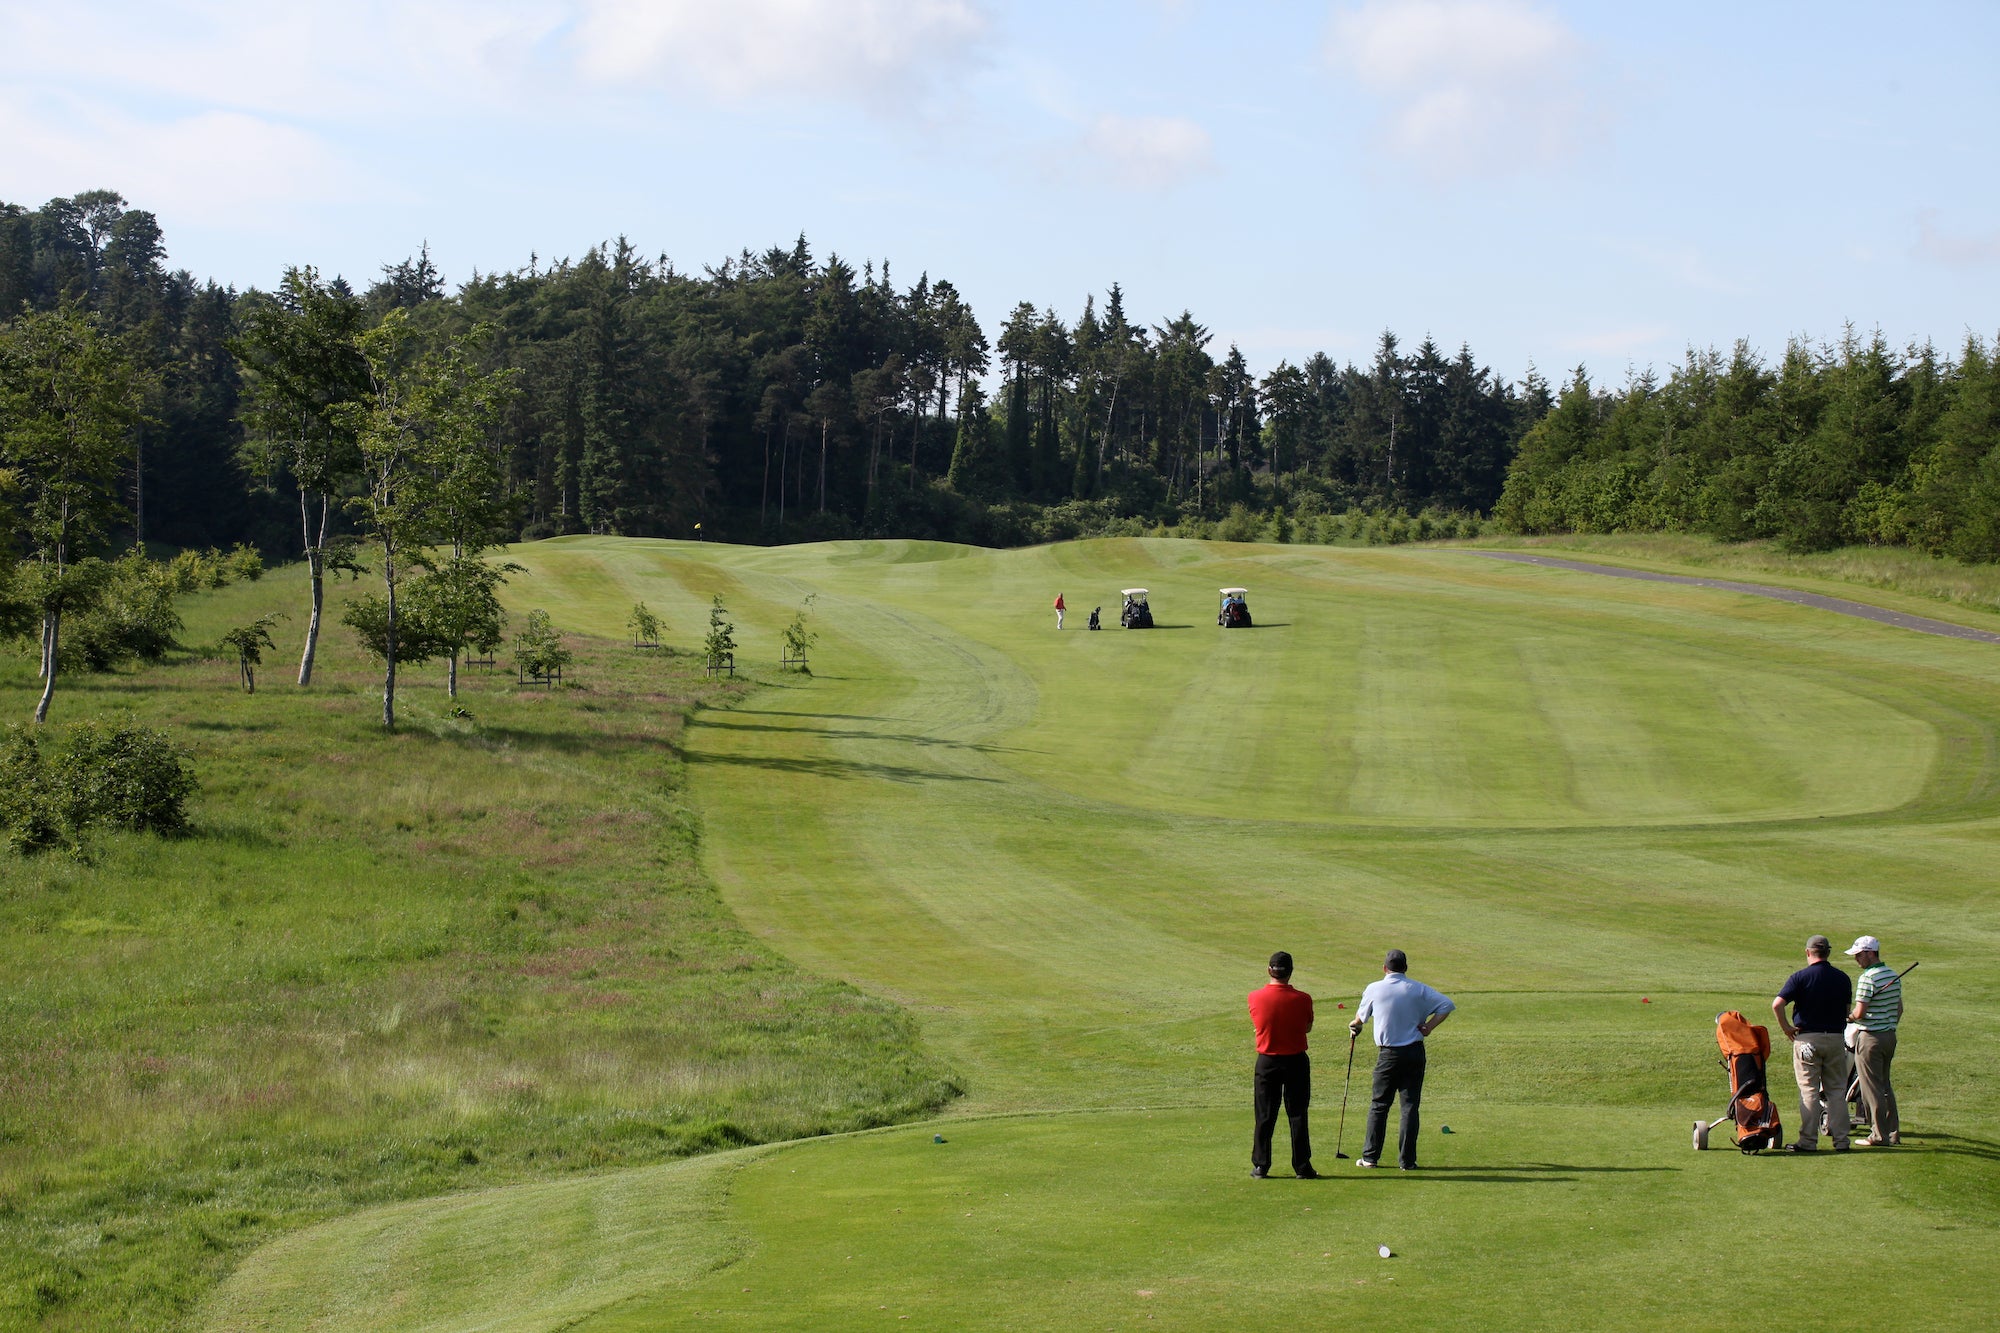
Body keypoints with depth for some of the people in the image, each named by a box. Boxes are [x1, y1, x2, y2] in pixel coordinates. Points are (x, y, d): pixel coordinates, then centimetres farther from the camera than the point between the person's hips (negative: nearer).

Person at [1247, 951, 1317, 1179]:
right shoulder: (1302, 999, -13)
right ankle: (1302, 1167, 8)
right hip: (1296, 1061, -1)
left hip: (1267, 1062, 1)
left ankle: (1260, 1166, 10)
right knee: (1297, 1115, 6)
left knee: (1264, 1116, 8)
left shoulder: (1255, 997, -10)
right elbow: (1308, 1027, 2)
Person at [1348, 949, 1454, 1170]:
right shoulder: (1418, 990, 0)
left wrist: (1355, 1025, 39)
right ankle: (1407, 1160, 1)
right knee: (1410, 1105, 3)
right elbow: (1446, 1005, -4)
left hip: (1388, 1054, -1)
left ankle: (1370, 1156, 9)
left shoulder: (1374, 990, -1)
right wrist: (1429, 1027, -2)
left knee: (1379, 1104, 9)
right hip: (1414, 1051, 1)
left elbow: (1361, 1016, 17)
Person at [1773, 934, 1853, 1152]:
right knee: (1837, 1091, 10)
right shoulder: (1842, 978, 4)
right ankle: (1841, 1140, 10)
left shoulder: (1800, 977, -9)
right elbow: (1847, 1010, 13)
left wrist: (1786, 1027, -6)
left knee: (1809, 1091, 1)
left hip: (1807, 1039, -3)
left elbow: (1777, 1004, -18)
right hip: (1836, 1038, 3)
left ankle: (1808, 1141, 0)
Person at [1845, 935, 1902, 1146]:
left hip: (1870, 1036, -8)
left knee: (1871, 1087, -2)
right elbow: (1899, 1008, 15)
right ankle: (1893, 1132, 18)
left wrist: (1849, 1016, 0)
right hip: (1890, 1035, 8)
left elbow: (1860, 1012, -20)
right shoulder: (1894, 975, 9)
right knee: (1885, 1085, 16)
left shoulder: (1868, 978, -18)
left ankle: (1879, 1135, 0)